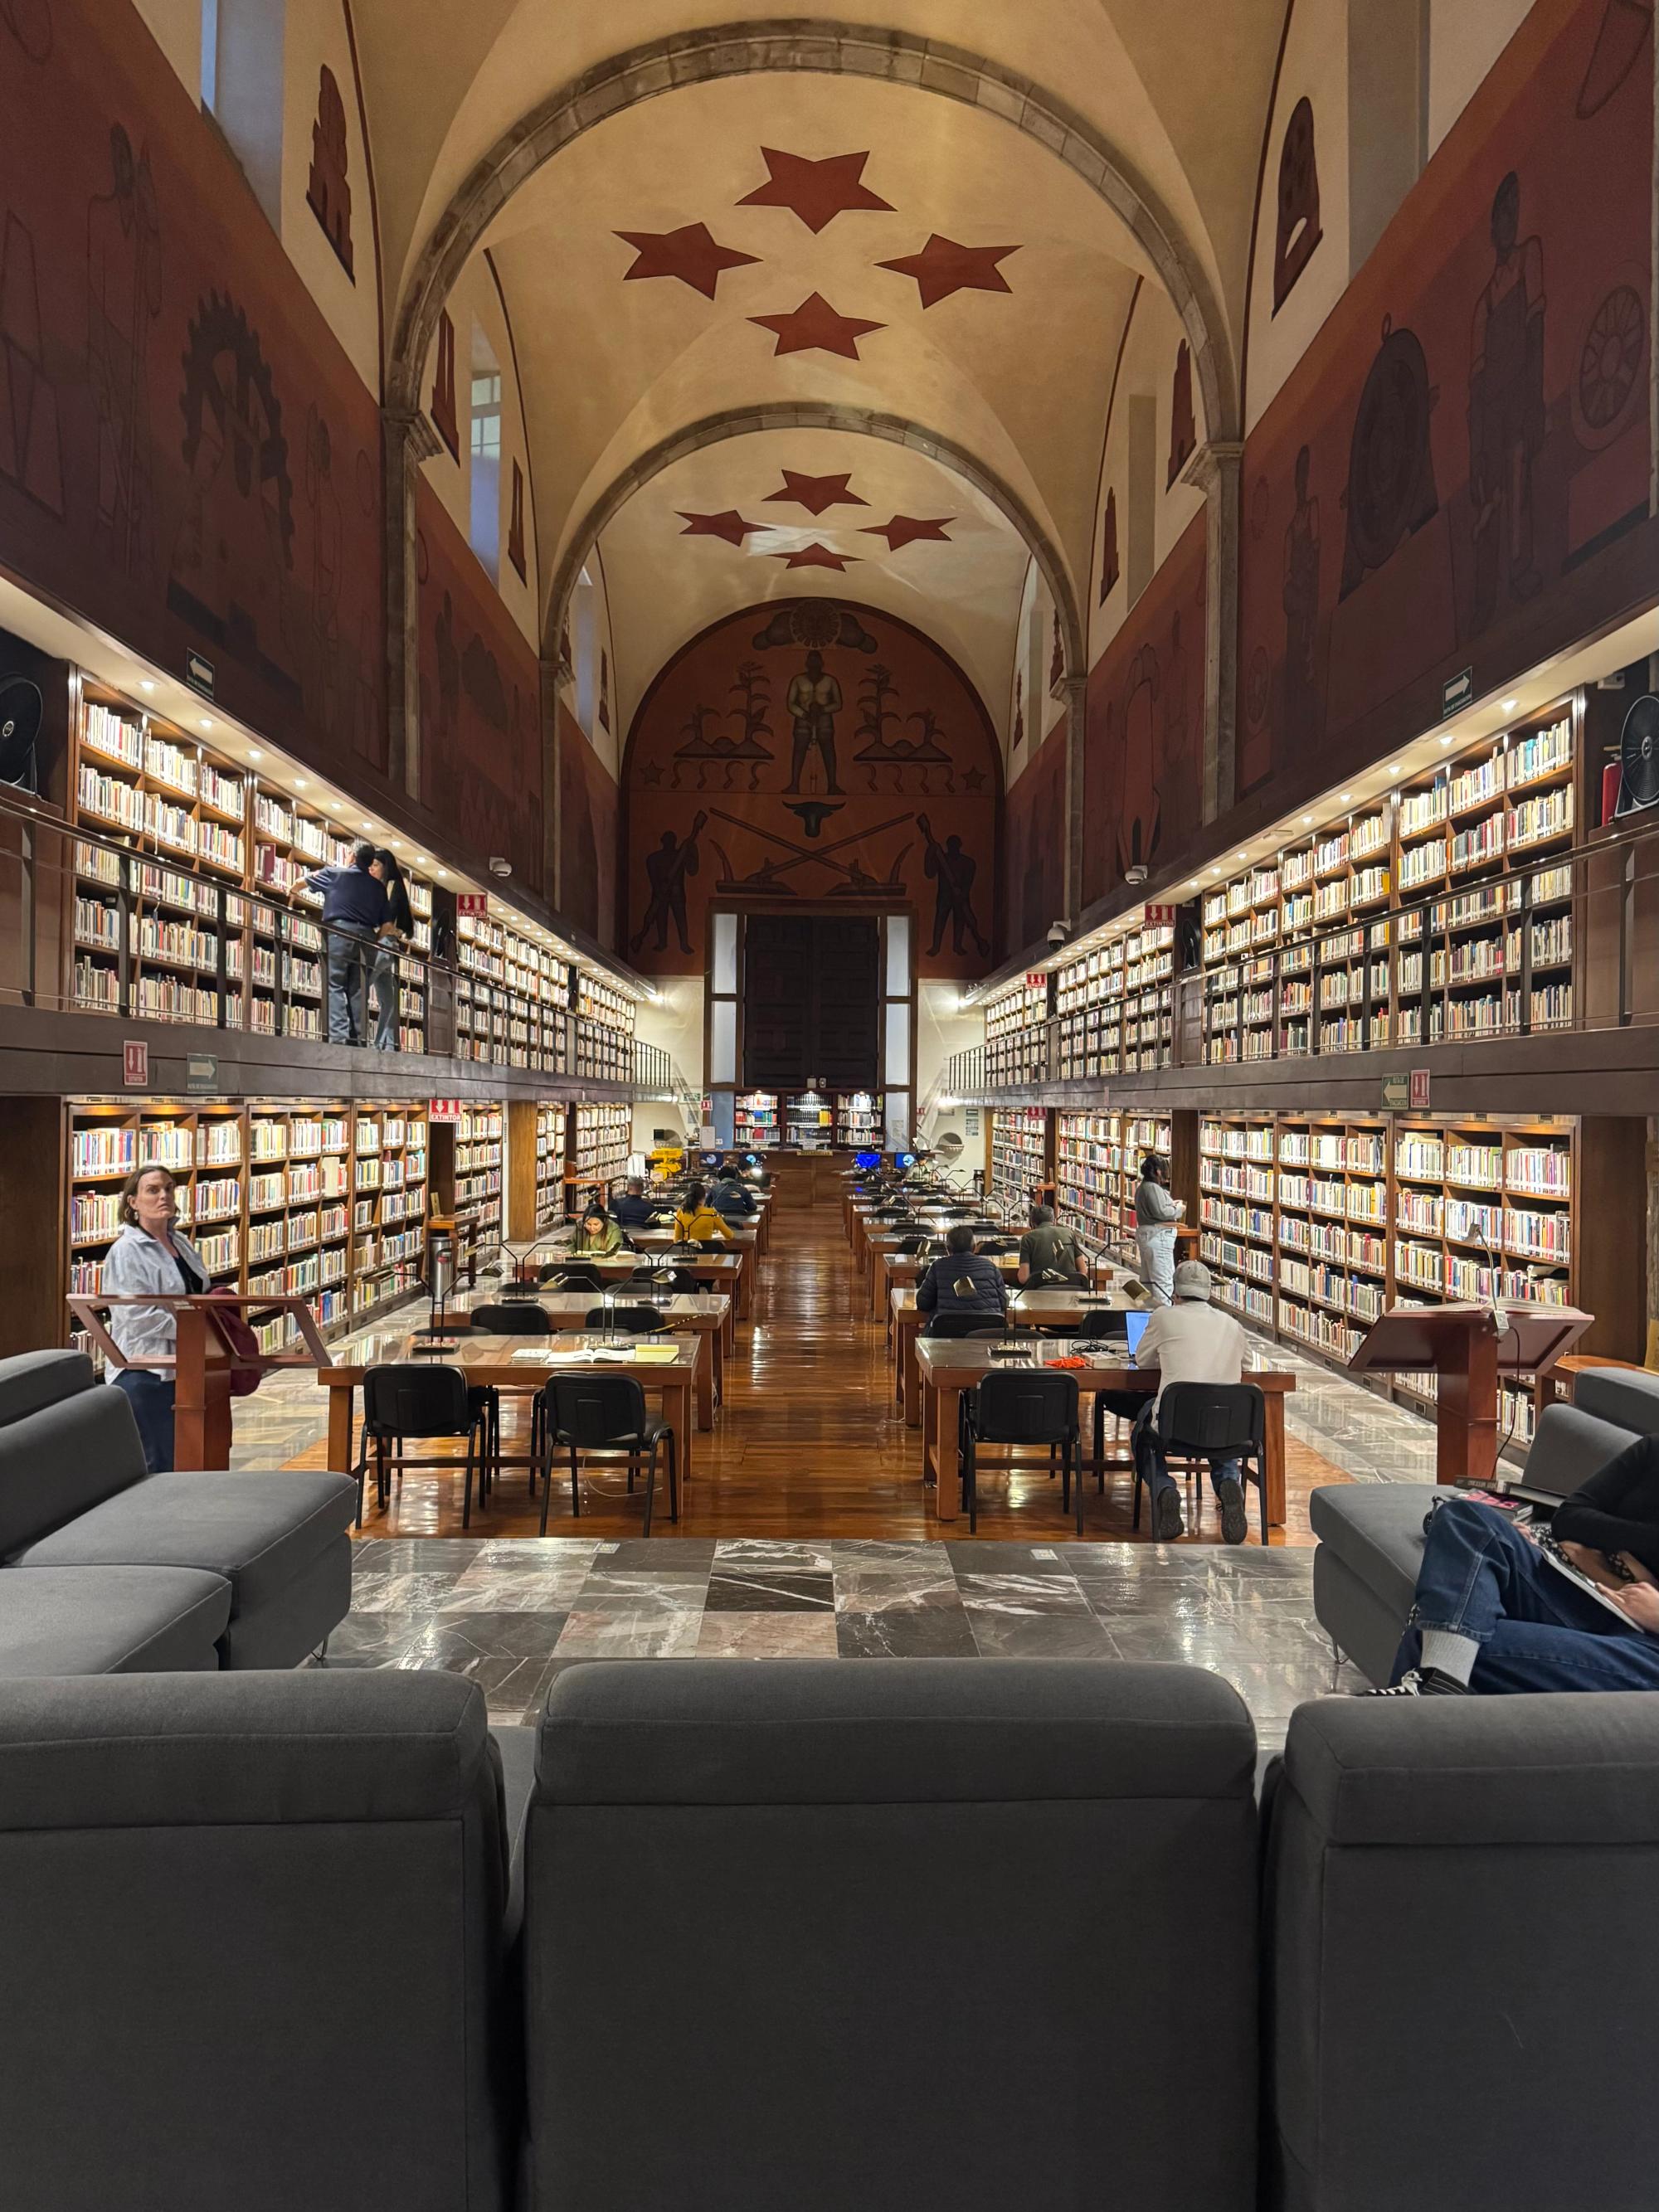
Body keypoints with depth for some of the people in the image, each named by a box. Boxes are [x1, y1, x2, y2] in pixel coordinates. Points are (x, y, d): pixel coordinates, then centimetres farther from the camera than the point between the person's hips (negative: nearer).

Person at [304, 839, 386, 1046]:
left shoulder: (334, 874, 6)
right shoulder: (378, 886, 14)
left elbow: (303, 882, 23)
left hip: (339, 933, -4)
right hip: (366, 937, 4)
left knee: (335, 985, -6)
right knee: (357, 989, 5)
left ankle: (339, 1034, -19)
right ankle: (357, 1036, 0)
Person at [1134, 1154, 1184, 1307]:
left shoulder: (1143, 1187, 15)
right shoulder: (1153, 1188, -17)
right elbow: (1161, 1212, -23)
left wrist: (1171, 1204, 16)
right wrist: (1178, 1209, -7)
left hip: (1145, 1235, 11)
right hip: (1158, 1237, -11)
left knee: (1148, 1280, 17)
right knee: (1163, 1281, -10)